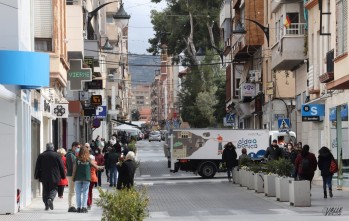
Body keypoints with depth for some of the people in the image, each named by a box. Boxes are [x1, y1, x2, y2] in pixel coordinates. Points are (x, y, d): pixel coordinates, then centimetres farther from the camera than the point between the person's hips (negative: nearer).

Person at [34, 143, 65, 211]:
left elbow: (37, 167, 7)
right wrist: (63, 176, 11)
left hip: (44, 177, 2)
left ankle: (46, 205, 8)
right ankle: (51, 199, -22)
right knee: (53, 189, 6)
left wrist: (36, 176, 15)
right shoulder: (57, 155, -3)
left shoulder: (41, 156, 3)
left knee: (45, 190, 10)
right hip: (54, 177, -2)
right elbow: (61, 167, 1)